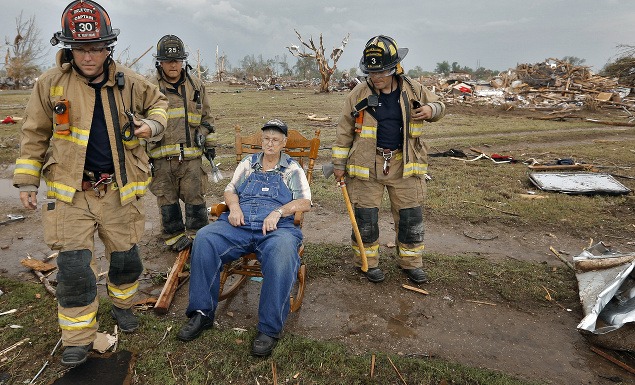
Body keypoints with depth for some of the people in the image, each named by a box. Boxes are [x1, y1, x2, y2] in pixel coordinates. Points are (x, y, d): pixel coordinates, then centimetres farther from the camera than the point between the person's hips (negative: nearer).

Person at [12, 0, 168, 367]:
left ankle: (122, 304, 42)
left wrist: (152, 124, -2)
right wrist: (27, 180, 8)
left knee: (127, 258, 12)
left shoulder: (130, 82, -1)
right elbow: (35, 134, 7)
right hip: (71, 192, -1)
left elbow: (158, 102, 19)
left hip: (120, 191, 1)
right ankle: (78, 338, 17)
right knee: (74, 267, -2)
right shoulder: (51, 83, -2)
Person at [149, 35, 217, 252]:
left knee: (195, 197, 2)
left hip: (191, 155, 1)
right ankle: (174, 235, 21)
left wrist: (210, 144, 14)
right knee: (167, 199, 7)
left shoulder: (196, 87, 12)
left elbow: (206, 118, 19)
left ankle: (197, 233, 16)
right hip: (161, 156, 0)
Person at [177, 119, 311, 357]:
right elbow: (230, 190, 21)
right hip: (239, 225, 3)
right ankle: (202, 313, -15)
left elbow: (305, 202, 5)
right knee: (204, 238, -26)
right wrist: (234, 206, -3)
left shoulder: (292, 169, 16)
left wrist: (279, 212, -12)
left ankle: (269, 329, -29)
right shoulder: (248, 163, 25)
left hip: (275, 228, -3)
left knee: (282, 252, -38)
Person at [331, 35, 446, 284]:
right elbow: (345, 130, 2)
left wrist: (431, 110, -8)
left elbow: (438, 106, 17)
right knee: (365, 217, 5)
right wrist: (339, 163, 1)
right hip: (366, 164, -1)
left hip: (404, 164, 2)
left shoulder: (413, 90, 0)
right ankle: (368, 262, 25)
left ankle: (411, 263, 25)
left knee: (410, 216, 7)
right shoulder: (359, 94, -4)